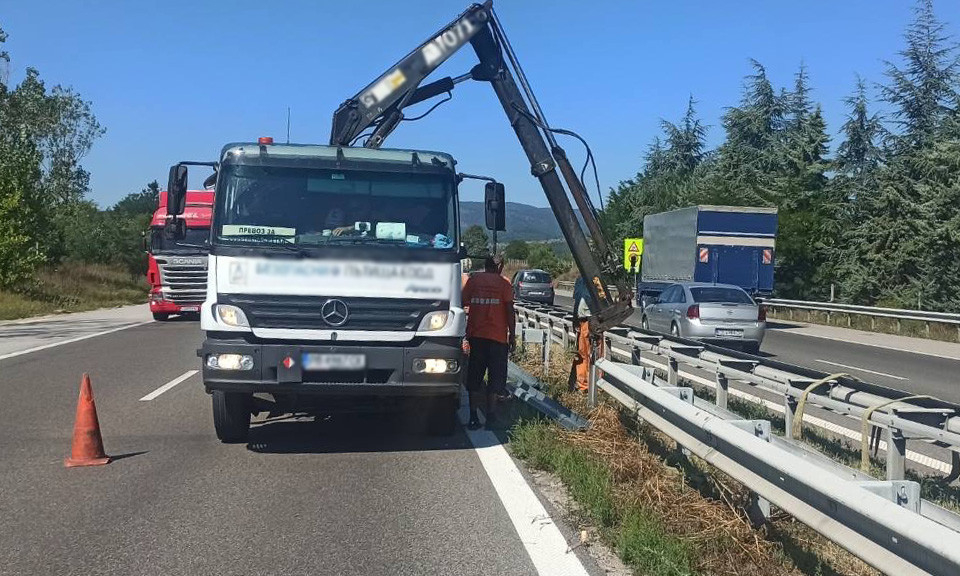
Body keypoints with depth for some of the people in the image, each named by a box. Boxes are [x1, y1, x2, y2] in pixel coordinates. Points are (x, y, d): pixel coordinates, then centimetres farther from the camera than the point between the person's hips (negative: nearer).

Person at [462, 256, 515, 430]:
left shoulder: (473, 280, 6)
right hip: (498, 336, -2)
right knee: (495, 377, 5)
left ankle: (473, 417, 5)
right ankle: (490, 417, 2)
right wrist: (512, 335, 2)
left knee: (474, 378, 9)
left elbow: (463, 302, 4)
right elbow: (510, 311, -5)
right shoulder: (503, 283, -1)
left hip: (476, 335, 2)